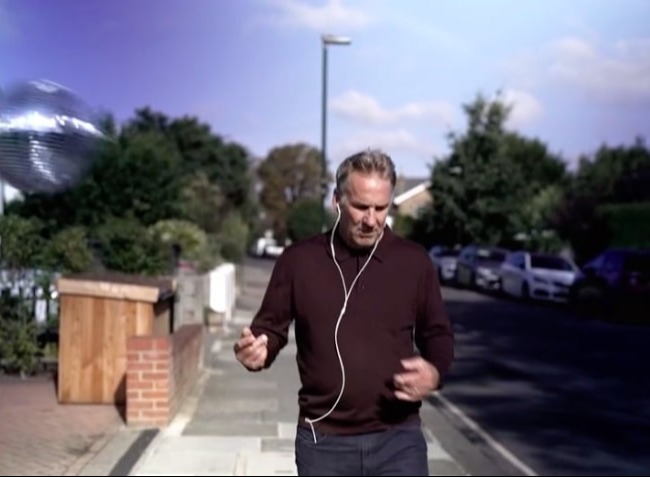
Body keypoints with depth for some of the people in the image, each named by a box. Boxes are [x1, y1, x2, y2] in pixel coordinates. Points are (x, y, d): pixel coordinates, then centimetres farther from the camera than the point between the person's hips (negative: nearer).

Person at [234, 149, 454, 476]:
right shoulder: (299, 259, -1)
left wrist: (435, 372, -12)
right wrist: (257, 347, -16)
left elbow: (438, 334, 10)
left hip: (397, 439, 0)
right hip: (323, 441, 0)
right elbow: (272, 326, 7)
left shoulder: (414, 261, 1)